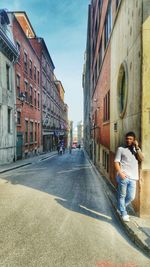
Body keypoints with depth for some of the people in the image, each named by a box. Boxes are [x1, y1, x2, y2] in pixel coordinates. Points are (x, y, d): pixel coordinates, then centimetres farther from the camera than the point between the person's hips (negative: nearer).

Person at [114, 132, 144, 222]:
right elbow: (116, 162, -1)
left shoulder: (136, 150, 16)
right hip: (123, 176, -4)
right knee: (122, 196, 3)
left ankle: (121, 208, 32)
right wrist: (120, 173, -13)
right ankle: (124, 214, 20)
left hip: (133, 177, 4)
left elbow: (141, 159, -1)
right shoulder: (121, 149, 3)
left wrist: (137, 147, -6)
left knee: (131, 197, 8)